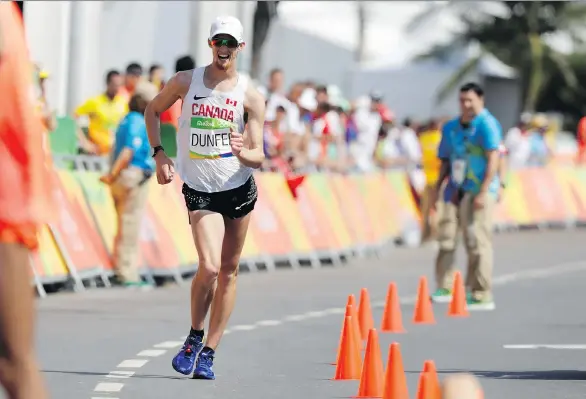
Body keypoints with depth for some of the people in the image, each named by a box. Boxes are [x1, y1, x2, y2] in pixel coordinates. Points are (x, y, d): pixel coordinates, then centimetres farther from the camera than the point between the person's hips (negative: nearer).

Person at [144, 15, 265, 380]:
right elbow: (153, 110, 16)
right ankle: (194, 339, 5)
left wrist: (242, 153, -28)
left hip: (240, 189, 2)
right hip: (200, 191, -2)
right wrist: (159, 153, 4)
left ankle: (209, 352, 17)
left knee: (229, 271, 7)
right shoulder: (186, 82, -2)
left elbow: (258, 158, -6)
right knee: (209, 267, -18)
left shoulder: (251, 97, -5)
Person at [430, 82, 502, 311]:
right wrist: (437, 188, 15)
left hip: (479, 191, -7)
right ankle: (444, 288, 15)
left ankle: (482, 296, -5)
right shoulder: (451, 127, 14)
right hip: (456, 190, 7)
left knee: (478, 241, -8)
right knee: (446, 237, 5)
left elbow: (493, 159, -14)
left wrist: (483, 191, -20)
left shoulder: (486, 124, -8)